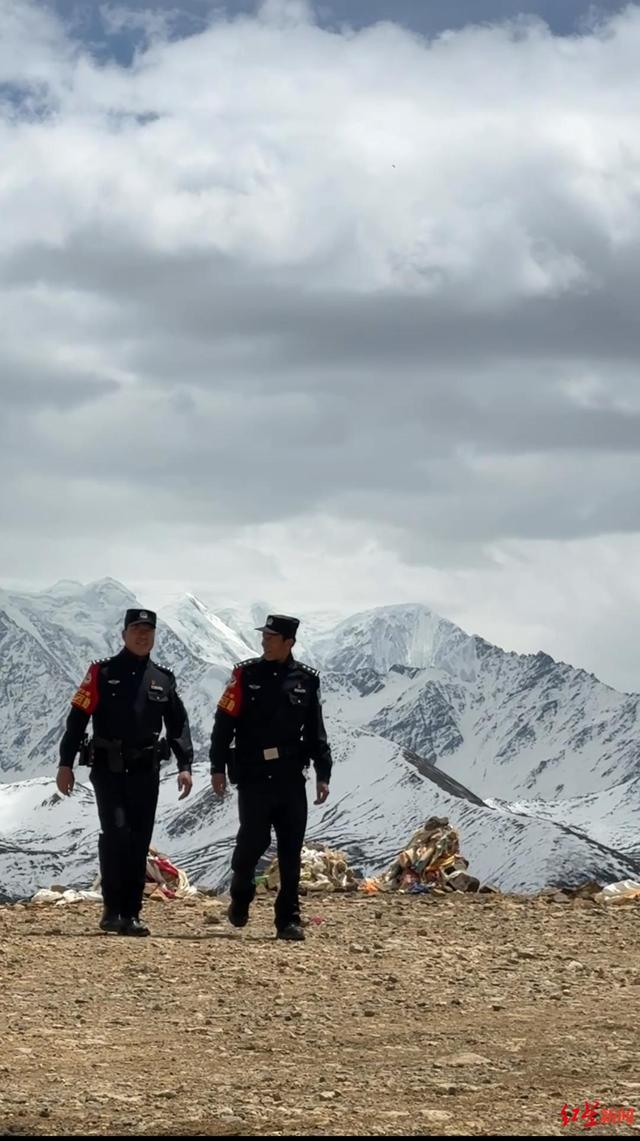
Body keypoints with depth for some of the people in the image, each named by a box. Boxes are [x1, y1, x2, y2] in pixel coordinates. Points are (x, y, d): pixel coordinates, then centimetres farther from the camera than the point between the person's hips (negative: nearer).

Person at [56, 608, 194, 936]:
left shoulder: (163, 679, 10)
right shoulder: (102, 673, 0)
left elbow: (178, 724, 11)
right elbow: (77, 718, -2)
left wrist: (185, 765, -1)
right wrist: (65, 764, -8)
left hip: (146, 773, 4)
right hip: (108, 770, -4)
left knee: (139, 844, 4)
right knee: (116, 834, -16)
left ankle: (131, 914, 11)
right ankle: (112, 910, -7)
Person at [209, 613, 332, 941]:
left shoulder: (306, 680, 6)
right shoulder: (245, 675, 1)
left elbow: (316, 732, 11)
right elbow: (224, 723, 0)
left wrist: (322, 774, 6)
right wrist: (218, 767, -5)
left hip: (291, 777, 2)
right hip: (253, 776, -2)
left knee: (291, 851, 1)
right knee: (254, 839, -8)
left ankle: (288, 919, 6)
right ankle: (240, 896, 20)